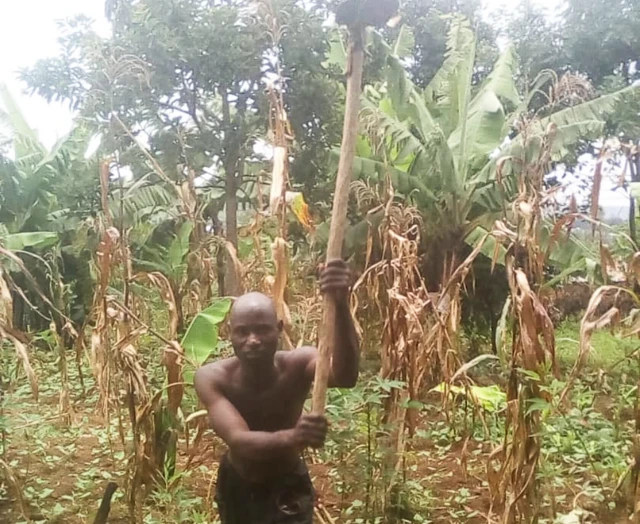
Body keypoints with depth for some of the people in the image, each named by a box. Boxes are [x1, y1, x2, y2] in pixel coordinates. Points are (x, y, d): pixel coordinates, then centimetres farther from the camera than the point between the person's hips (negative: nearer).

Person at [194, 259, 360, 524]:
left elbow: (345, 376, -53)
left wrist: (341, 306, -71)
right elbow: (238, 441, -43)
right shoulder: (212, 377, -28)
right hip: (236, 484, 2)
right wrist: (290, 437, -64)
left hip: (288, 486, -2)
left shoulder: (297, 363, -31)